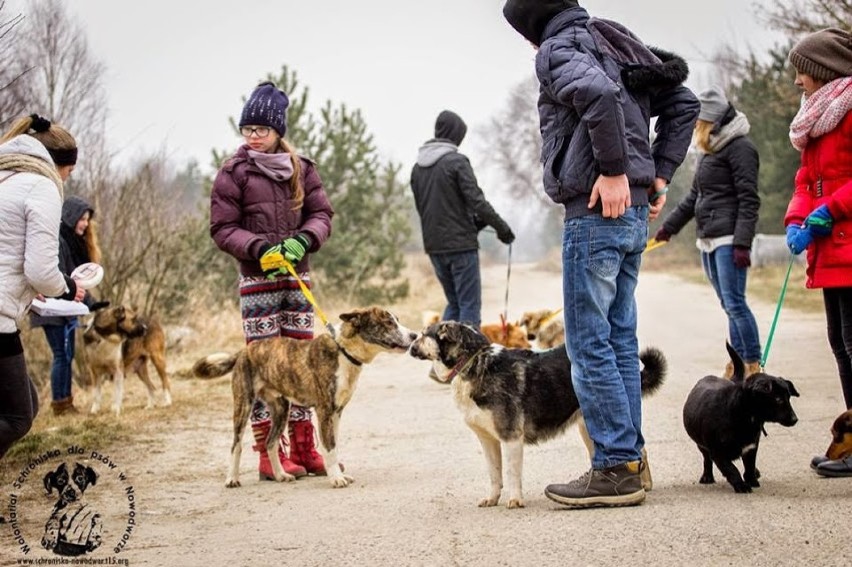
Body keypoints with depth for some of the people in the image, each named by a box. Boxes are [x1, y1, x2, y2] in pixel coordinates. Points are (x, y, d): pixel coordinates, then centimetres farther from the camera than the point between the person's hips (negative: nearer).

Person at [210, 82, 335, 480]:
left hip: (298, 276, 4)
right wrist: (258, 248, -20)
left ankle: (304, 449, 14)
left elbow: (322, 214, 6)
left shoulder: (301, 169, 8)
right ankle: (270, 455, -1)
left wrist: (304, 240, -14)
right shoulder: (234, 173, -2)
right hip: (257, 280, -4)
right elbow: (222, 228, -4)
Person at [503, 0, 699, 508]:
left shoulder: (557, 50, -7)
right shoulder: (613, 44, 20)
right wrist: (659, 172, 16)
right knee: (620, 339, 12)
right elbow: (683, 103, 22)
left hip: (596, 211, -9)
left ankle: (616, 468, -4)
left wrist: (613, 170, -22)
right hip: (634, 212, 9)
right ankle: (629, 462, 16)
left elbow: (599, 93, -29)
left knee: (589, 343, -5)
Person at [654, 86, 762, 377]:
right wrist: (668, 226, 25)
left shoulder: (739, 147, -9)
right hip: (708, 240, 9)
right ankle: (737, 366, 10)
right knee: (729, 306, 9)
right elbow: (694, 196, 25)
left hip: (729, 239, -9)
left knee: (734, 302, -12)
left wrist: (742, 243, -20)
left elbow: (748, 200, -14)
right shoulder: (708, 150, 18)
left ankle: (753, 367, -8)